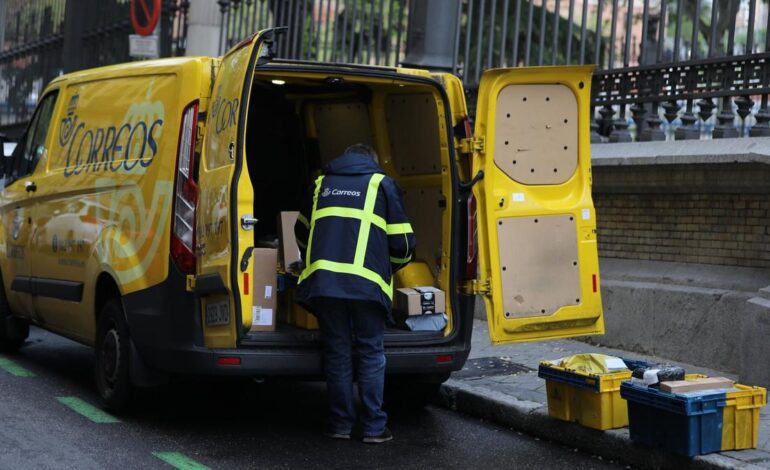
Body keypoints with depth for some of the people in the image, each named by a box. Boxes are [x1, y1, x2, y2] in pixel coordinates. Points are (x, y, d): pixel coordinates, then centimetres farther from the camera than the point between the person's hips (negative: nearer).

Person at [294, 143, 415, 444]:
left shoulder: (322, 183, 21)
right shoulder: (382, 184, 10)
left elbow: (302, 233, 33)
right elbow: (402, 242, 6)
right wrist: (389, 267, 26)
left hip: (323, 281, 3)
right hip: (366, 283, -3)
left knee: (337, 353, 11)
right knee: (371, 354, 7)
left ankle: (340, 424, 13)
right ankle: (374, 428, 6)